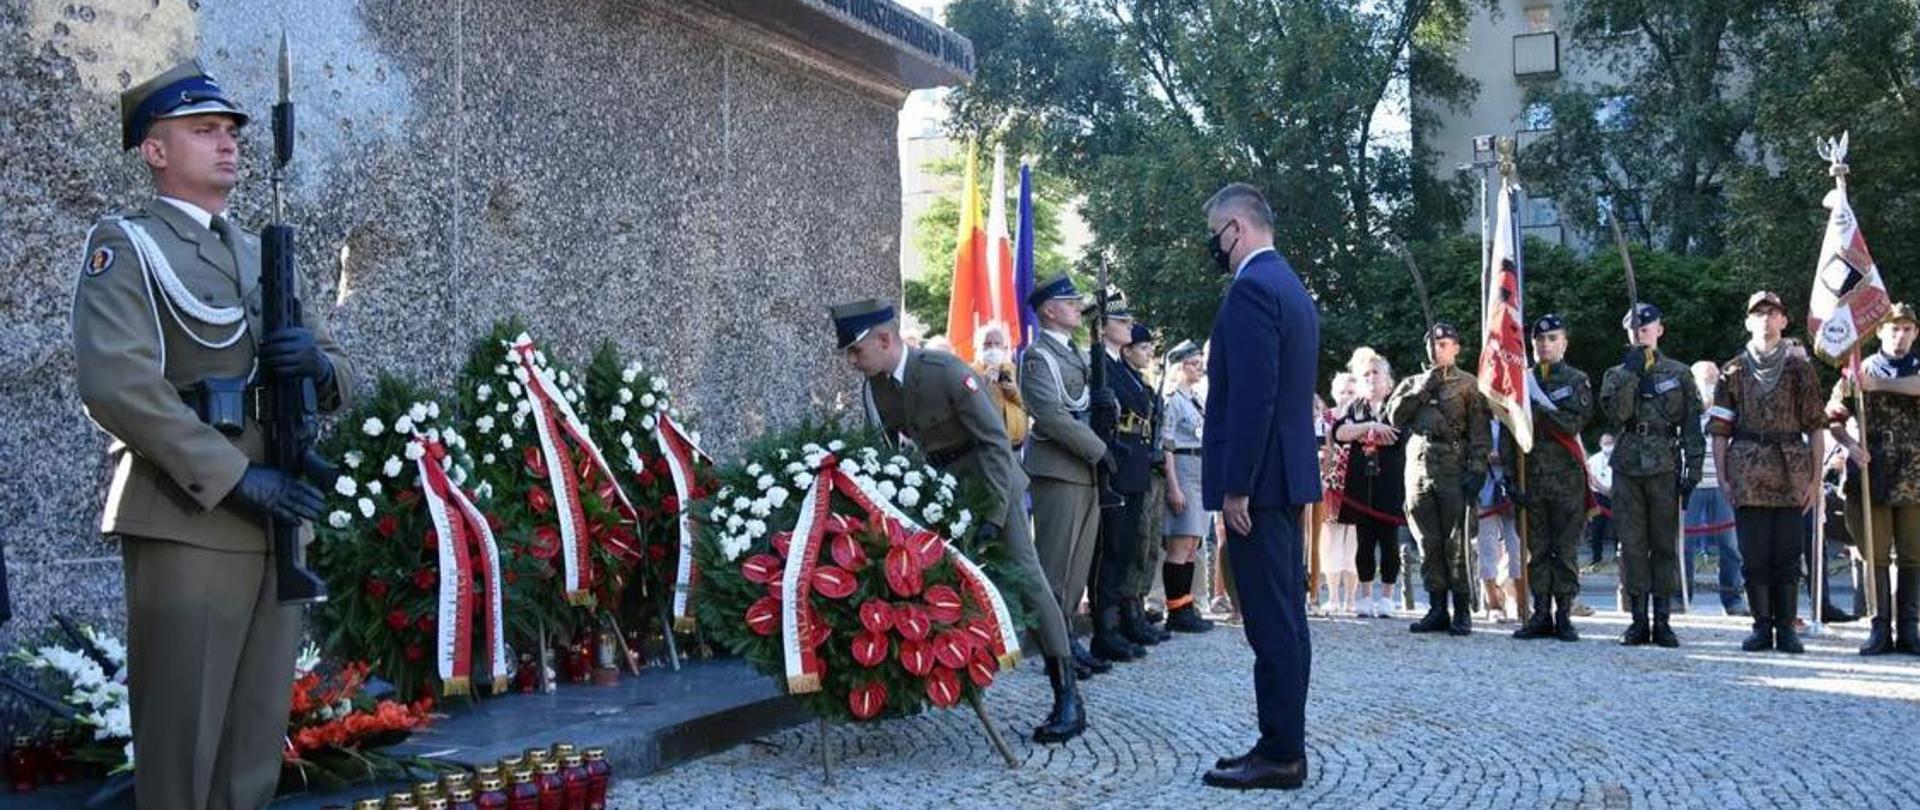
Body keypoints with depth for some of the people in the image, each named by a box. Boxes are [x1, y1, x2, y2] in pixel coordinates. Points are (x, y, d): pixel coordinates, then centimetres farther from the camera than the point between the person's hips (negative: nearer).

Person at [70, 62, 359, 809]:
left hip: (276, 522, 6)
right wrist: (234, 478, -20)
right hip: (186, 522, -6)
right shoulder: (125, 246, -2)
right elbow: (113, 383, -17)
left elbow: (341, 382, 16)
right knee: (180, 742, -1)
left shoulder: (262, 256, 19)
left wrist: (317, 363, -8)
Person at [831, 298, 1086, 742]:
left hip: (988, 481, -7)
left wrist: (994, 514, -28)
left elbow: (995, 441, -24)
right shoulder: (874, 389, -6)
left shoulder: (947, 371, -25)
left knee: (1023, 574, -12)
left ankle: (1068, 700, -10)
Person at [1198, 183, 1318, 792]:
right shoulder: (1290, 286, 18)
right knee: (1285, 617, 12)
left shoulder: (1252, 287, -14)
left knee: (1271, 622, -6)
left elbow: (1252, 396, -21)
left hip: (1259, 478, -10)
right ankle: (1284, 745, 19)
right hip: (1288, 473, 10)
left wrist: (1235, 486, -20)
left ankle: (1279, 755, 0)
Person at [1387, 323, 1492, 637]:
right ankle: (1437, 609, 10)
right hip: (1418, 468, 4)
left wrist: (1476, 471, -11)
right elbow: (1394, 416, 4)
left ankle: (1462, 611, 0)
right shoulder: (1413, 383, 19)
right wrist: (1421, 391, -5)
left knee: (1455, 543, -6)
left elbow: (1480, 433, -1)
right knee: (1428, 543, 4)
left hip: (1453, 470, -4)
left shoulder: (1468, 385, 6)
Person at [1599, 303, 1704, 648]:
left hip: (1665, 468, -1)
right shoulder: (1616, 374, 10)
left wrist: (1693, 468, -4)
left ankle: (1662, 621, 6)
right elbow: (1616, 412, -9)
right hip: (1627, 468, 1)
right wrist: (1630, 371, -13)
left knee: (1665, 545, 2)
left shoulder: (1679, 374, 8)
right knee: (1632, 545, 1)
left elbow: (1692, 425, 5)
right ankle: (1638, 620, 7)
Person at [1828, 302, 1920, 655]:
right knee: (1876, 556, 1)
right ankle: (1881, 628, 5)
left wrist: (1880, 384, -21)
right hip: (1873, 475, -1)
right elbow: (1832, 418, 5)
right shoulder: (1860, 370, 8)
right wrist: (1850, 445, -12)